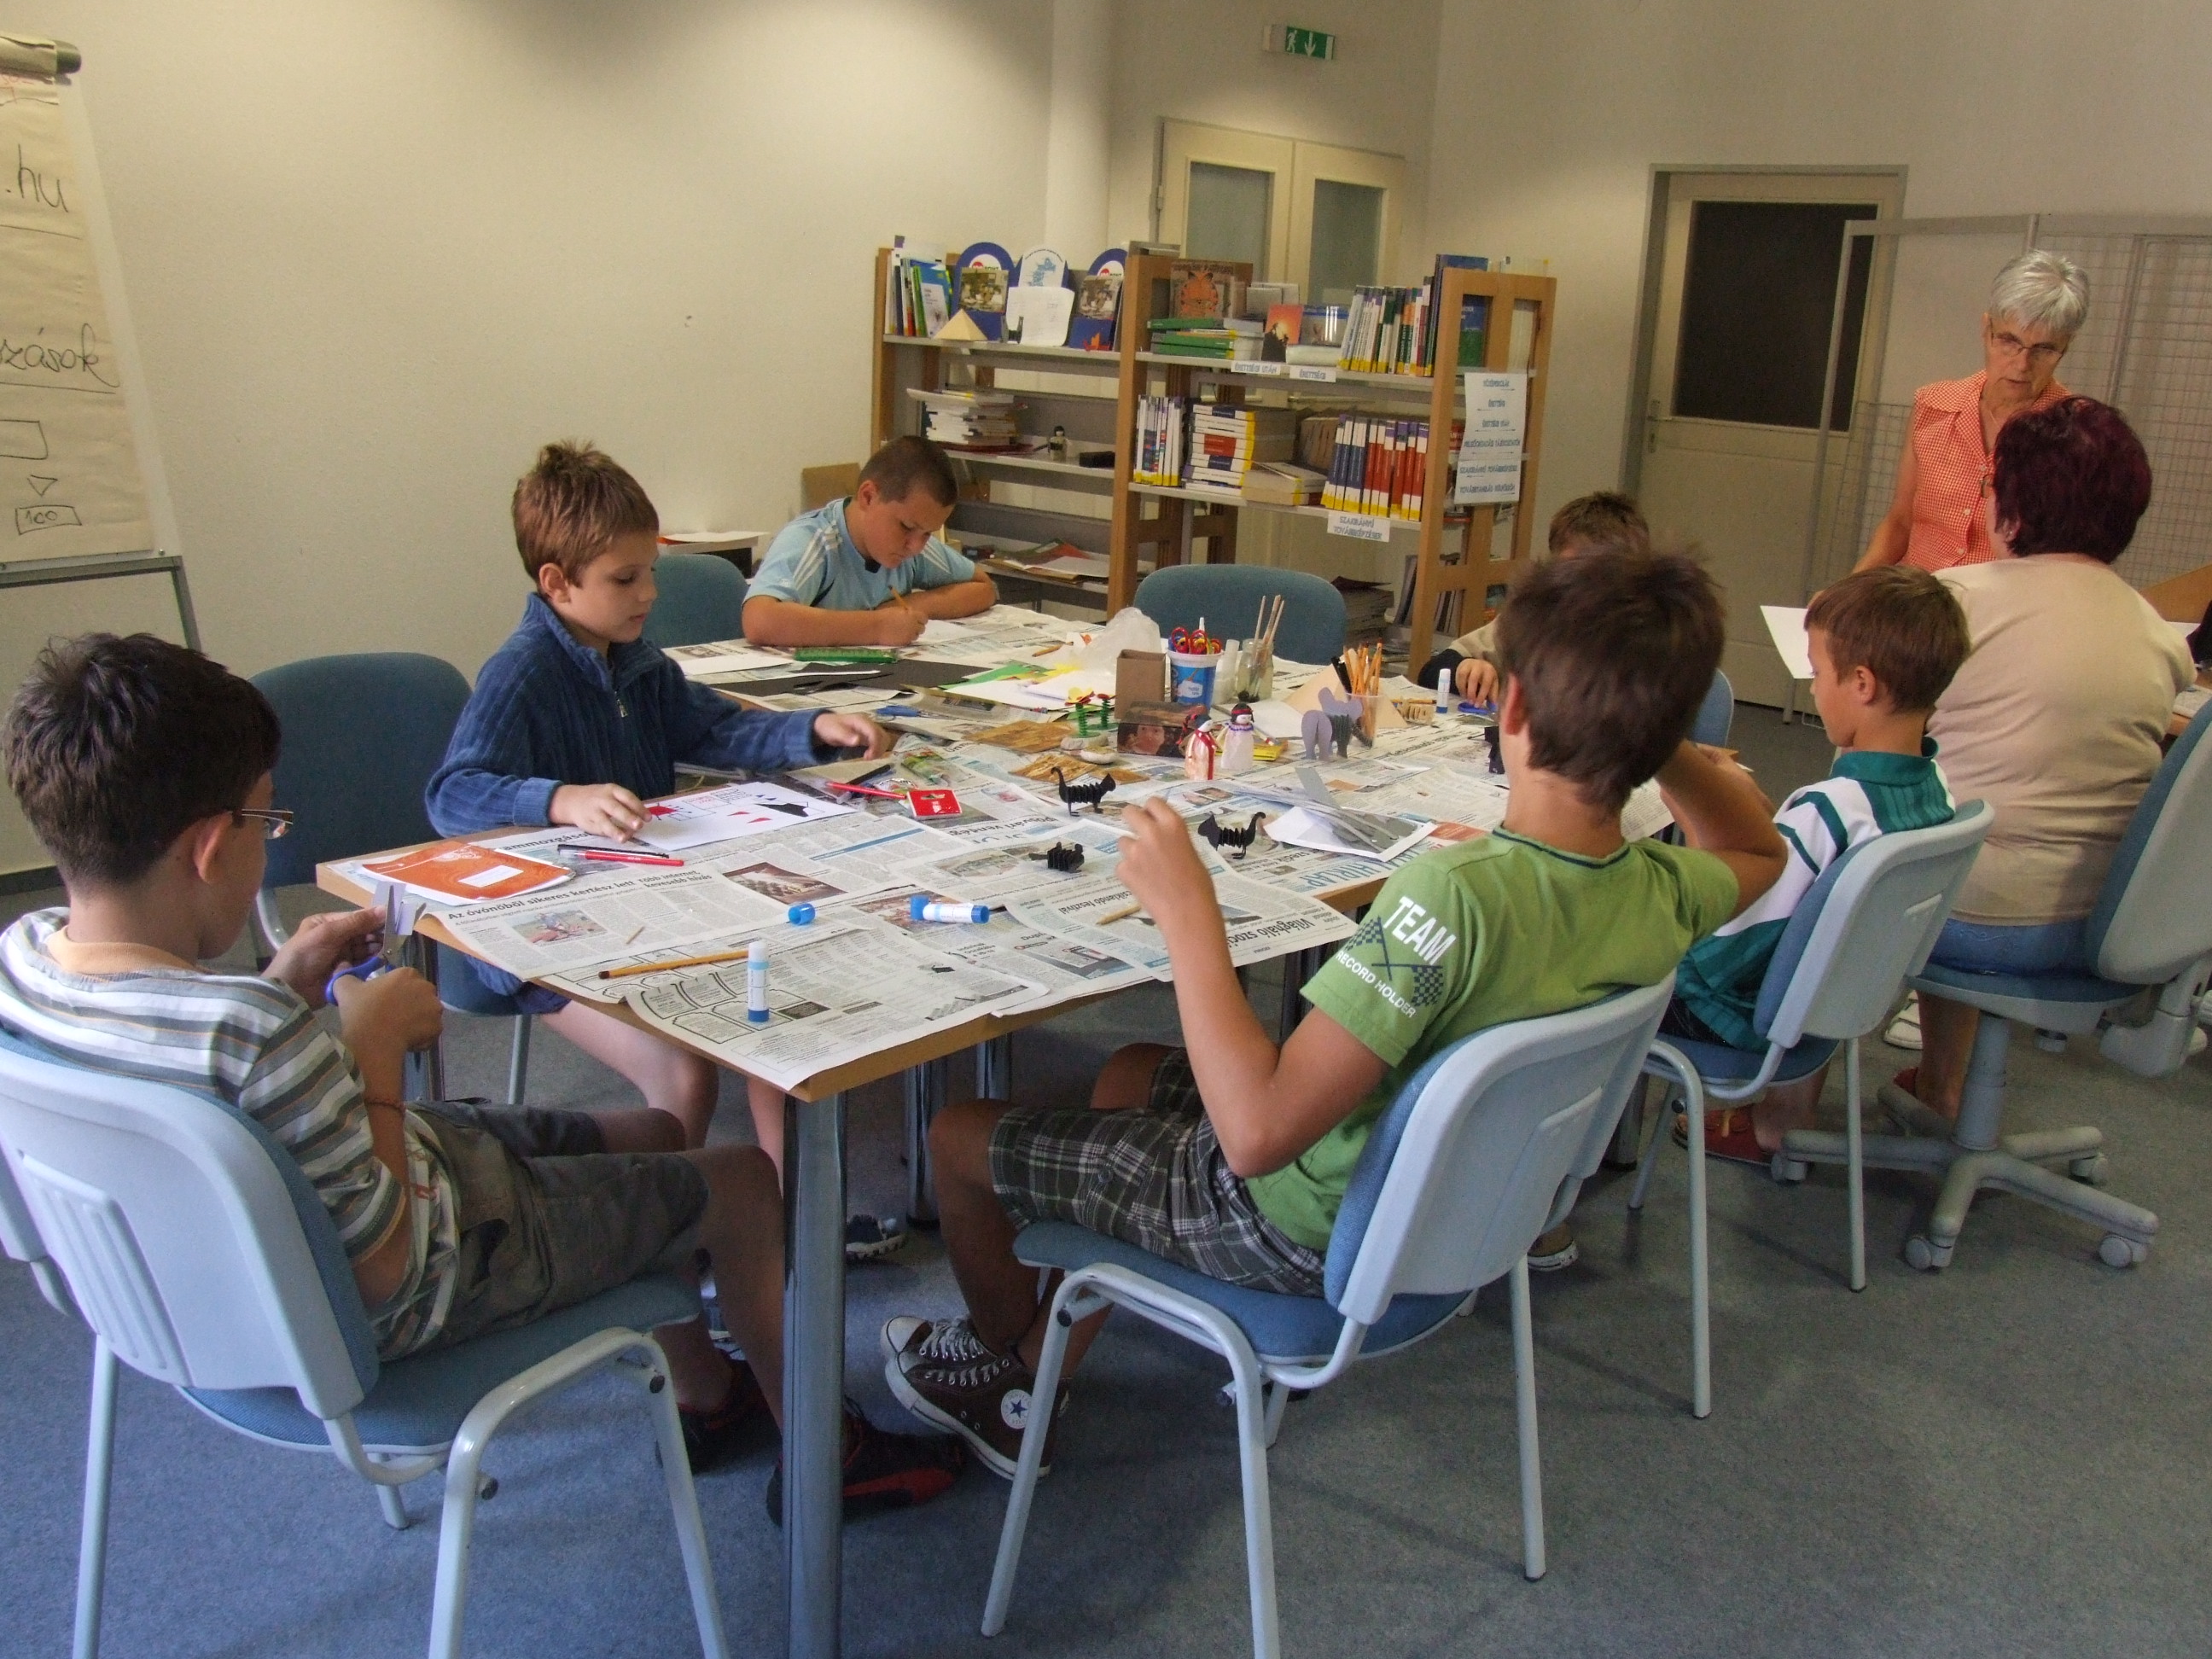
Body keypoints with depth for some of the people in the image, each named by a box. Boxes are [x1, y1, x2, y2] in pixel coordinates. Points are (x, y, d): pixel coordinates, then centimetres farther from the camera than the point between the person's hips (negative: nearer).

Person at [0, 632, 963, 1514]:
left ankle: (706, 1399, 43)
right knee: (739, 1180, 8)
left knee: (650, 1136, 23)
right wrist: (371, 1043, -21)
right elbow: (386, 1260, -29)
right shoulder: (252, 1036, -40)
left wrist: (281, 989, -4)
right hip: (382, 1315, -9)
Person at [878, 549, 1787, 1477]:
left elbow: (1258, 1133, -38)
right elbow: (1759, 850, 13)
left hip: (1304, 1231, -8)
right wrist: (1656, 740, 0)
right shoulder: (1661, 893, -14)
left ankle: (1000, 1360, 40)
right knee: (1130, 1076, 29)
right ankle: (1030, 1386, 36)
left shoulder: (1460, 895, -37)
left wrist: (1187, 910, -32)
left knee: (960, 1137, 9)